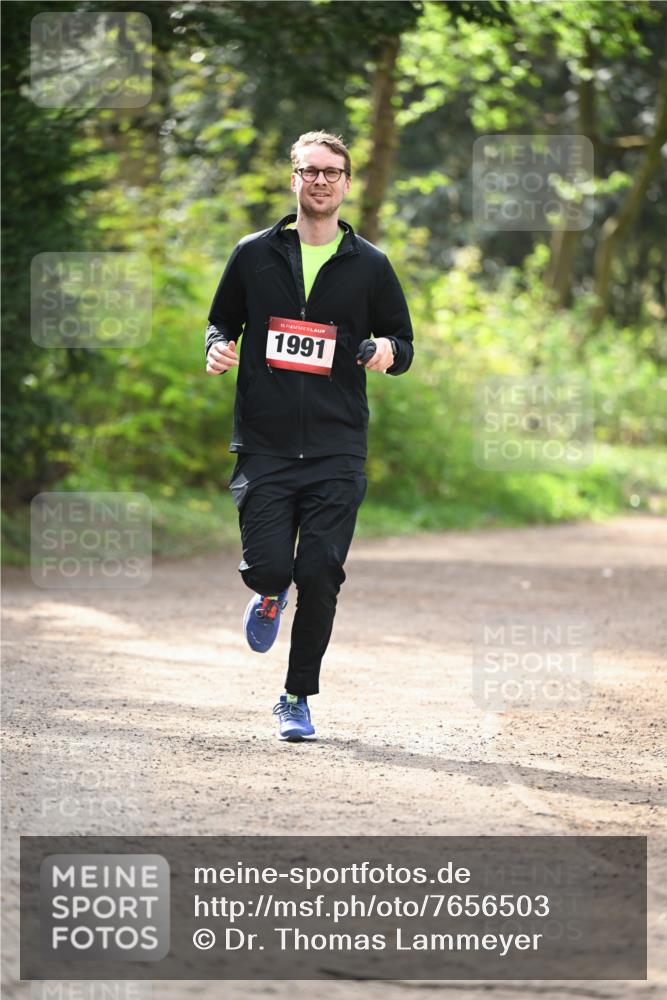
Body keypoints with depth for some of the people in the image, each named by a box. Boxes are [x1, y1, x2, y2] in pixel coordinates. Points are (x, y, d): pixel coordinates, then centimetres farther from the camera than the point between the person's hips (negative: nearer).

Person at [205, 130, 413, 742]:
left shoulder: (370, 266, 7)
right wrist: (218, 348, -5)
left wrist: (388, 352, -11)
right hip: (264, 445, 0)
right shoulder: (254, 254, 8)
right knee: (268, 568, -9)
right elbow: (222, 320, 18)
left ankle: (298, 699, 9)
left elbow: (403, 342, 13)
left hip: (337, 452, 0)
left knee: (320, 576, -6)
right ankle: (271, 595, 30)